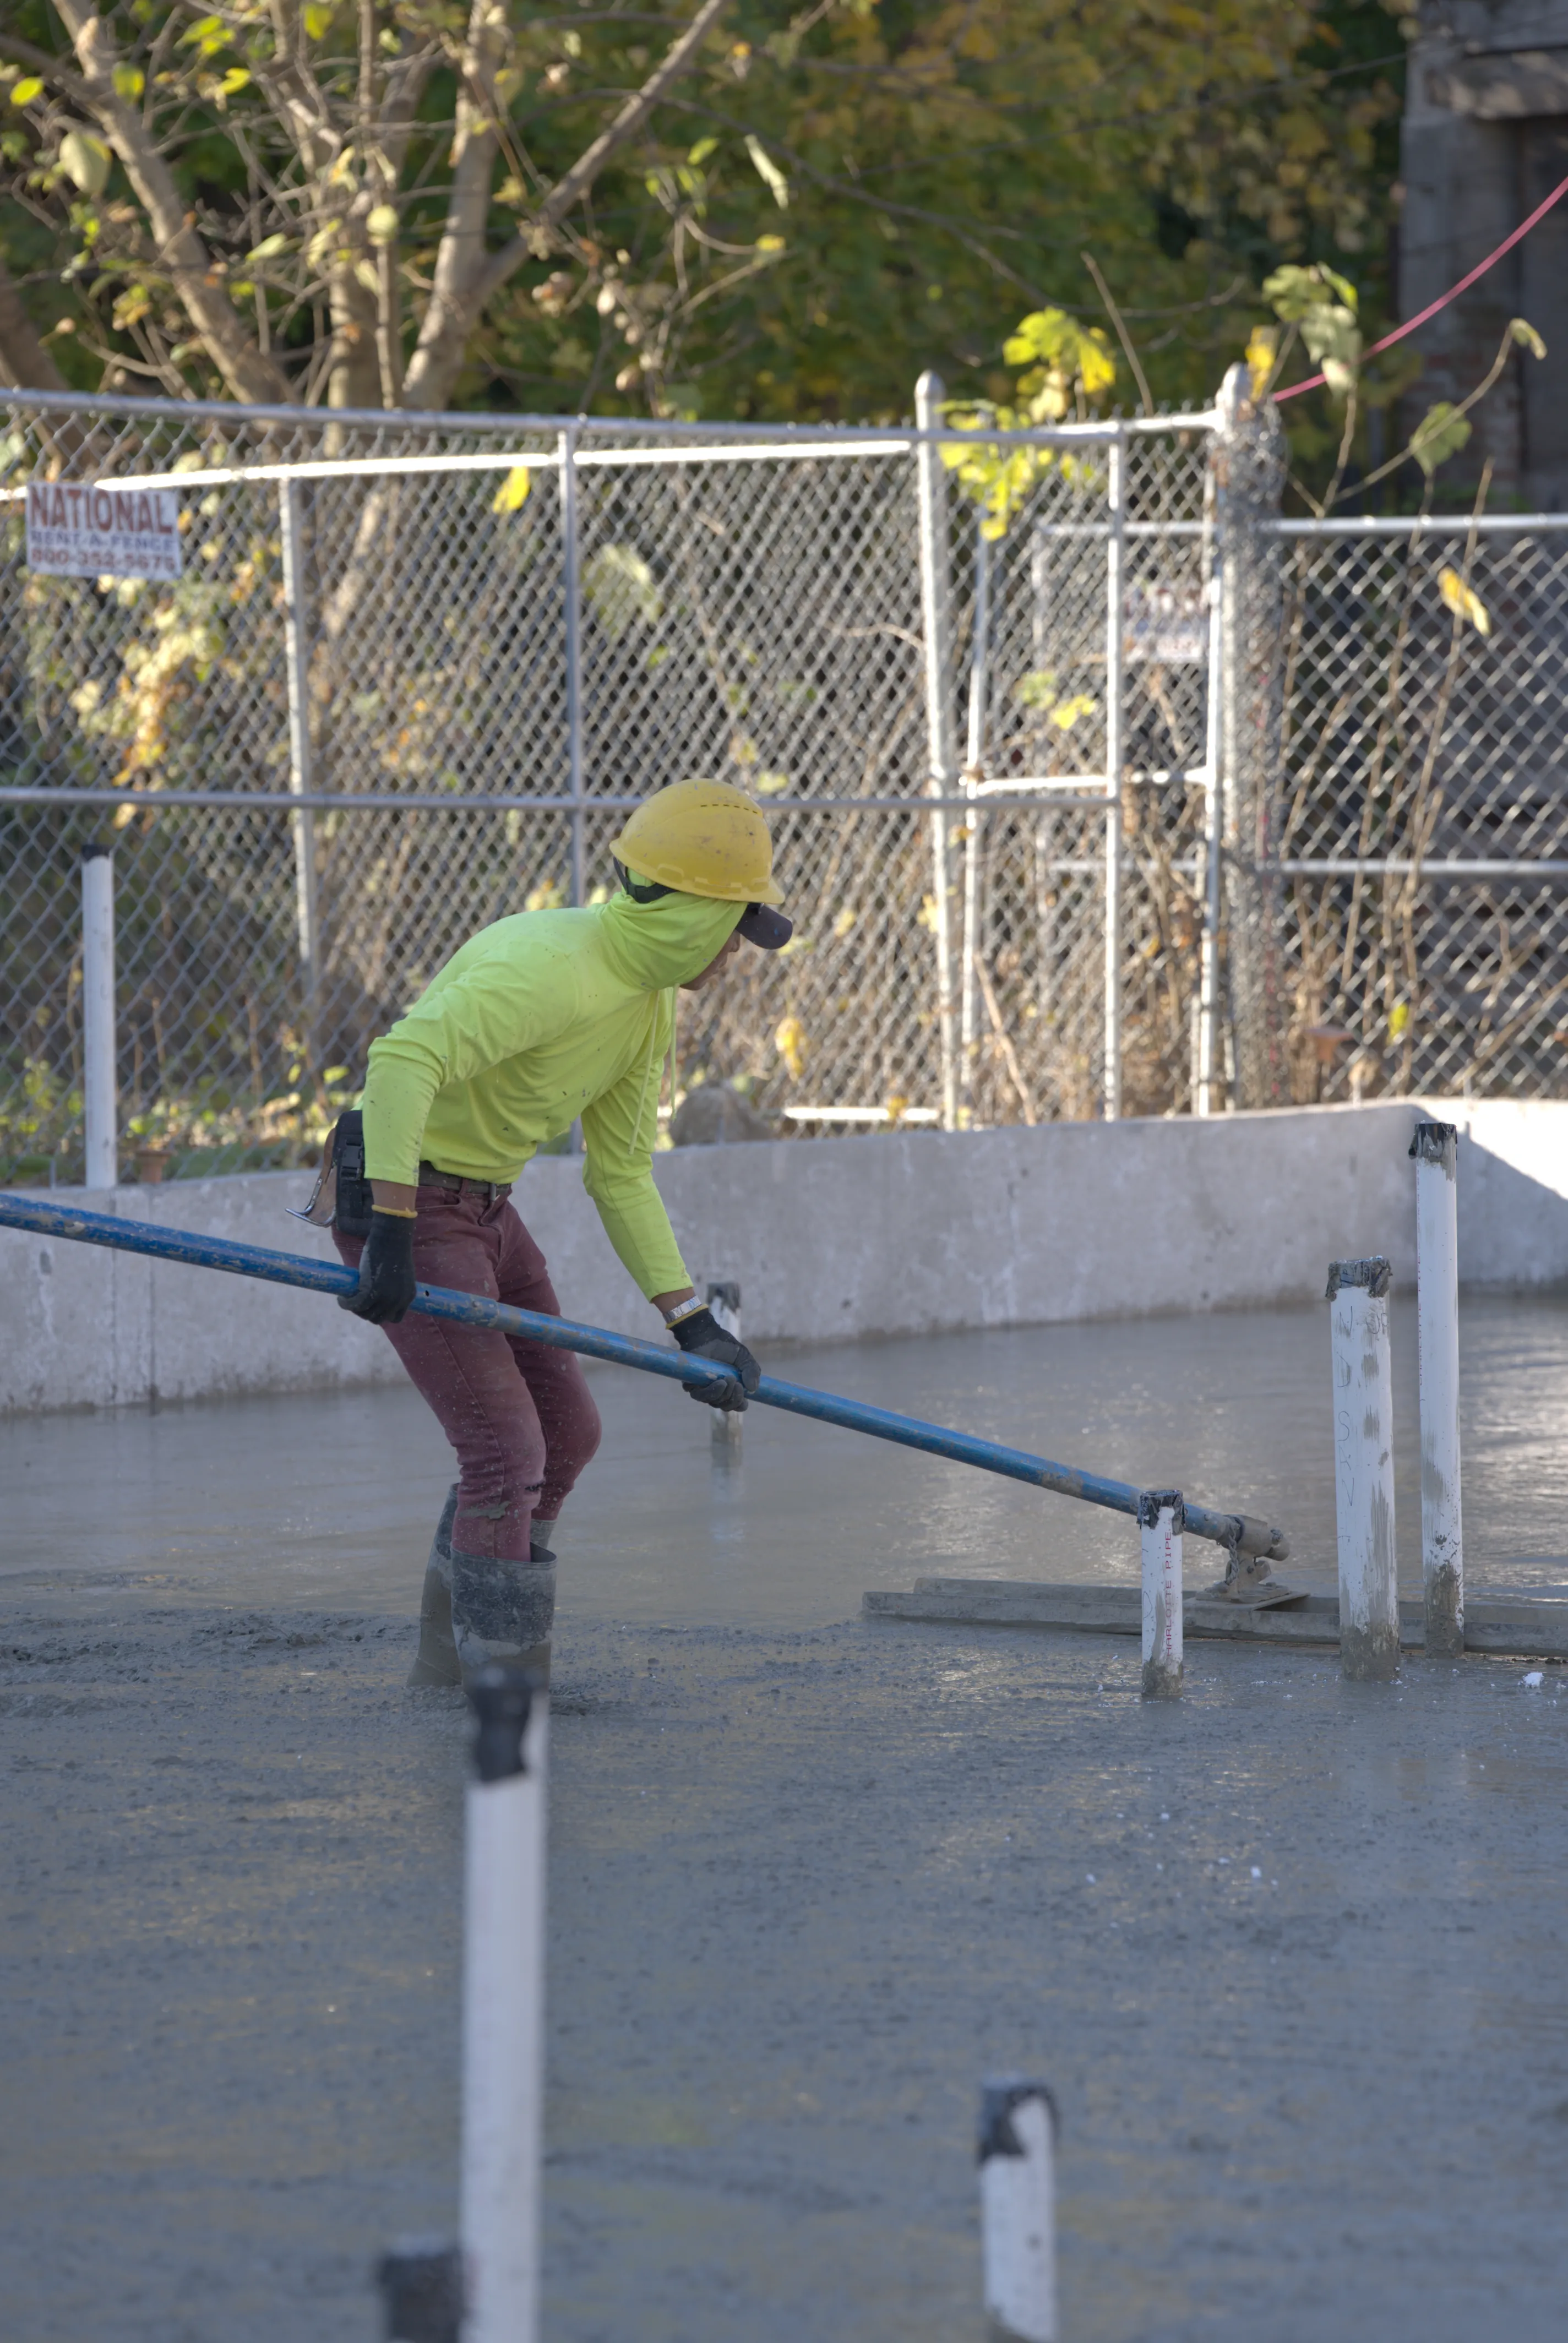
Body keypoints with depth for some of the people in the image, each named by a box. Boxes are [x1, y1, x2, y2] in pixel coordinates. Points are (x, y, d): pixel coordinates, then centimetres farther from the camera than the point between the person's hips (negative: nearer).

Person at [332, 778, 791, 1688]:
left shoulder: (650, 1007, 5)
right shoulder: (550, 966, -27)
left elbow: (622, 1176, 12)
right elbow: (402, 1062, -38)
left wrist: (691, 1321, 6)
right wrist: (392, 1237, -40)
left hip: (485, 1205, 10)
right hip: (401, 1198, -10)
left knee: (566, 1432, 15)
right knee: (506, 1449, -15)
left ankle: (448, 1657, 27)